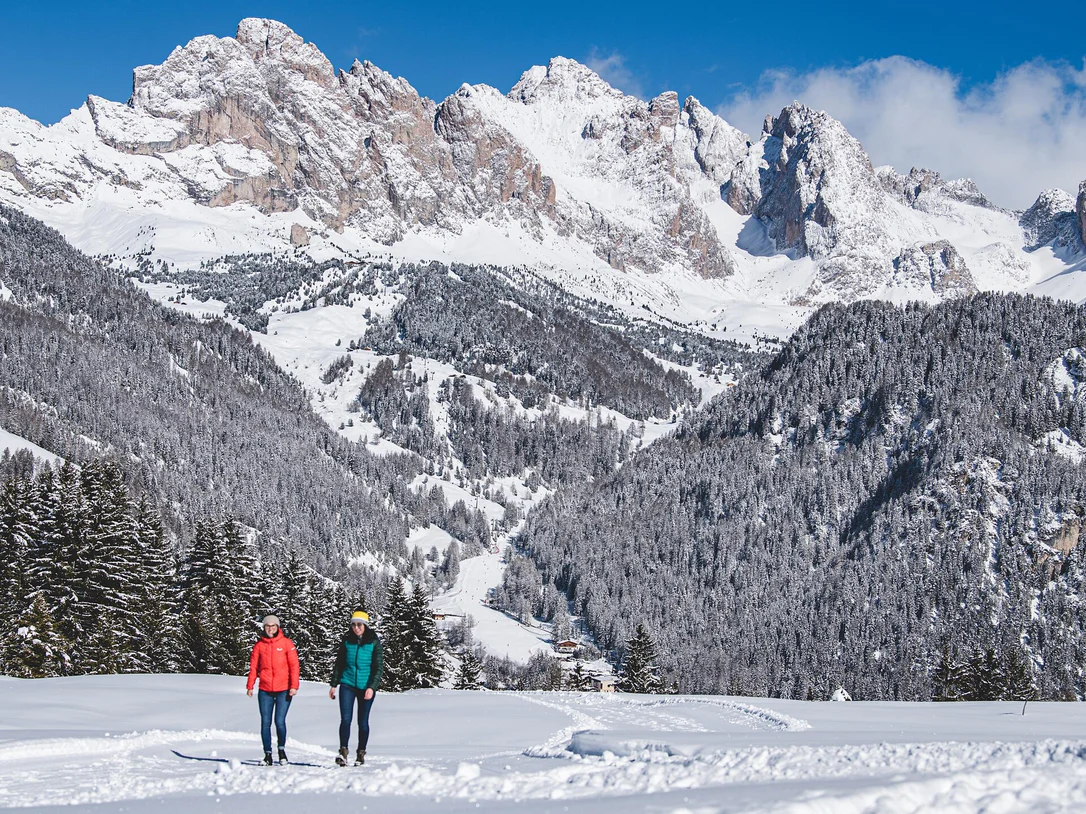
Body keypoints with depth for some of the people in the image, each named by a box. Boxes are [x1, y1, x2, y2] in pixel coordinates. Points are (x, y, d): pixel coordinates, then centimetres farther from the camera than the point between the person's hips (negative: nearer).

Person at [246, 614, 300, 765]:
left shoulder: (286, 643, 1)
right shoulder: (259, 645, 7)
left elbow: (294, 665, -1)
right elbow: (253, 666, 8)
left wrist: (294, 686, -8)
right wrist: (250, 686, 1)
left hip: (283, 690, -2)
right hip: (265, 691, 2)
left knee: (280, 721, -8)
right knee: (265, 723, 1)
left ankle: (282, 749, 14)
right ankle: (268, 753, 11)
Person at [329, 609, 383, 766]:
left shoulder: (374, 642, -4)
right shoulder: (347, 640, 4)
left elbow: (378, 667, -6)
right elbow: (339, 664, 13)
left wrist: (372, 687, -16)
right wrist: (333, 684, 11)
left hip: (366, 687, -2)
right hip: (347, 684, 2)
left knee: (363, 722, 6)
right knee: (345, 719, -10)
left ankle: (361, 753, 17)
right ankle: (343, 751, -12)